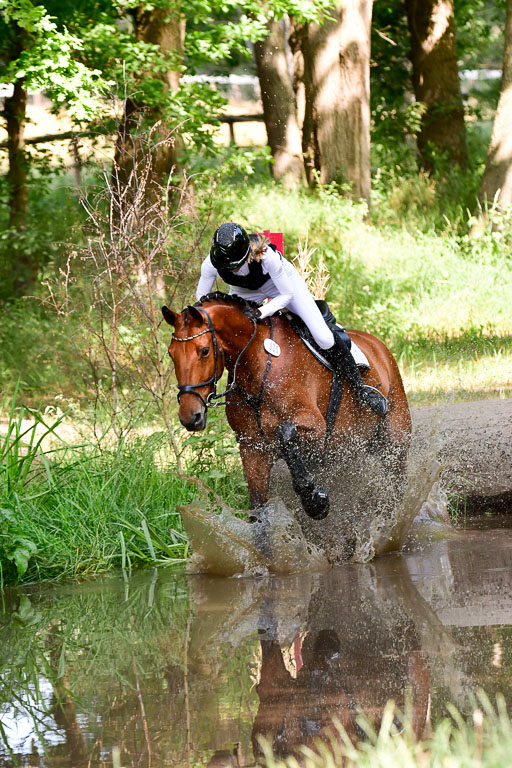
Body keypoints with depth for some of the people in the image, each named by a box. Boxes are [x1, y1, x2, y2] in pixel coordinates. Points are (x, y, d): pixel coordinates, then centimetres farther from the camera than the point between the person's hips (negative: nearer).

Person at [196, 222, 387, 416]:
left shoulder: (266, 256, -42)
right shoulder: (211, 264, -34)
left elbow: (287, 294, -27)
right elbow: (201, 298, -14)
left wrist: (261, 312, -42)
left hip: (283, 282, -3)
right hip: (243, 293, 3)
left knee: (323, 338, -11)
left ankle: (360, 388, 6)